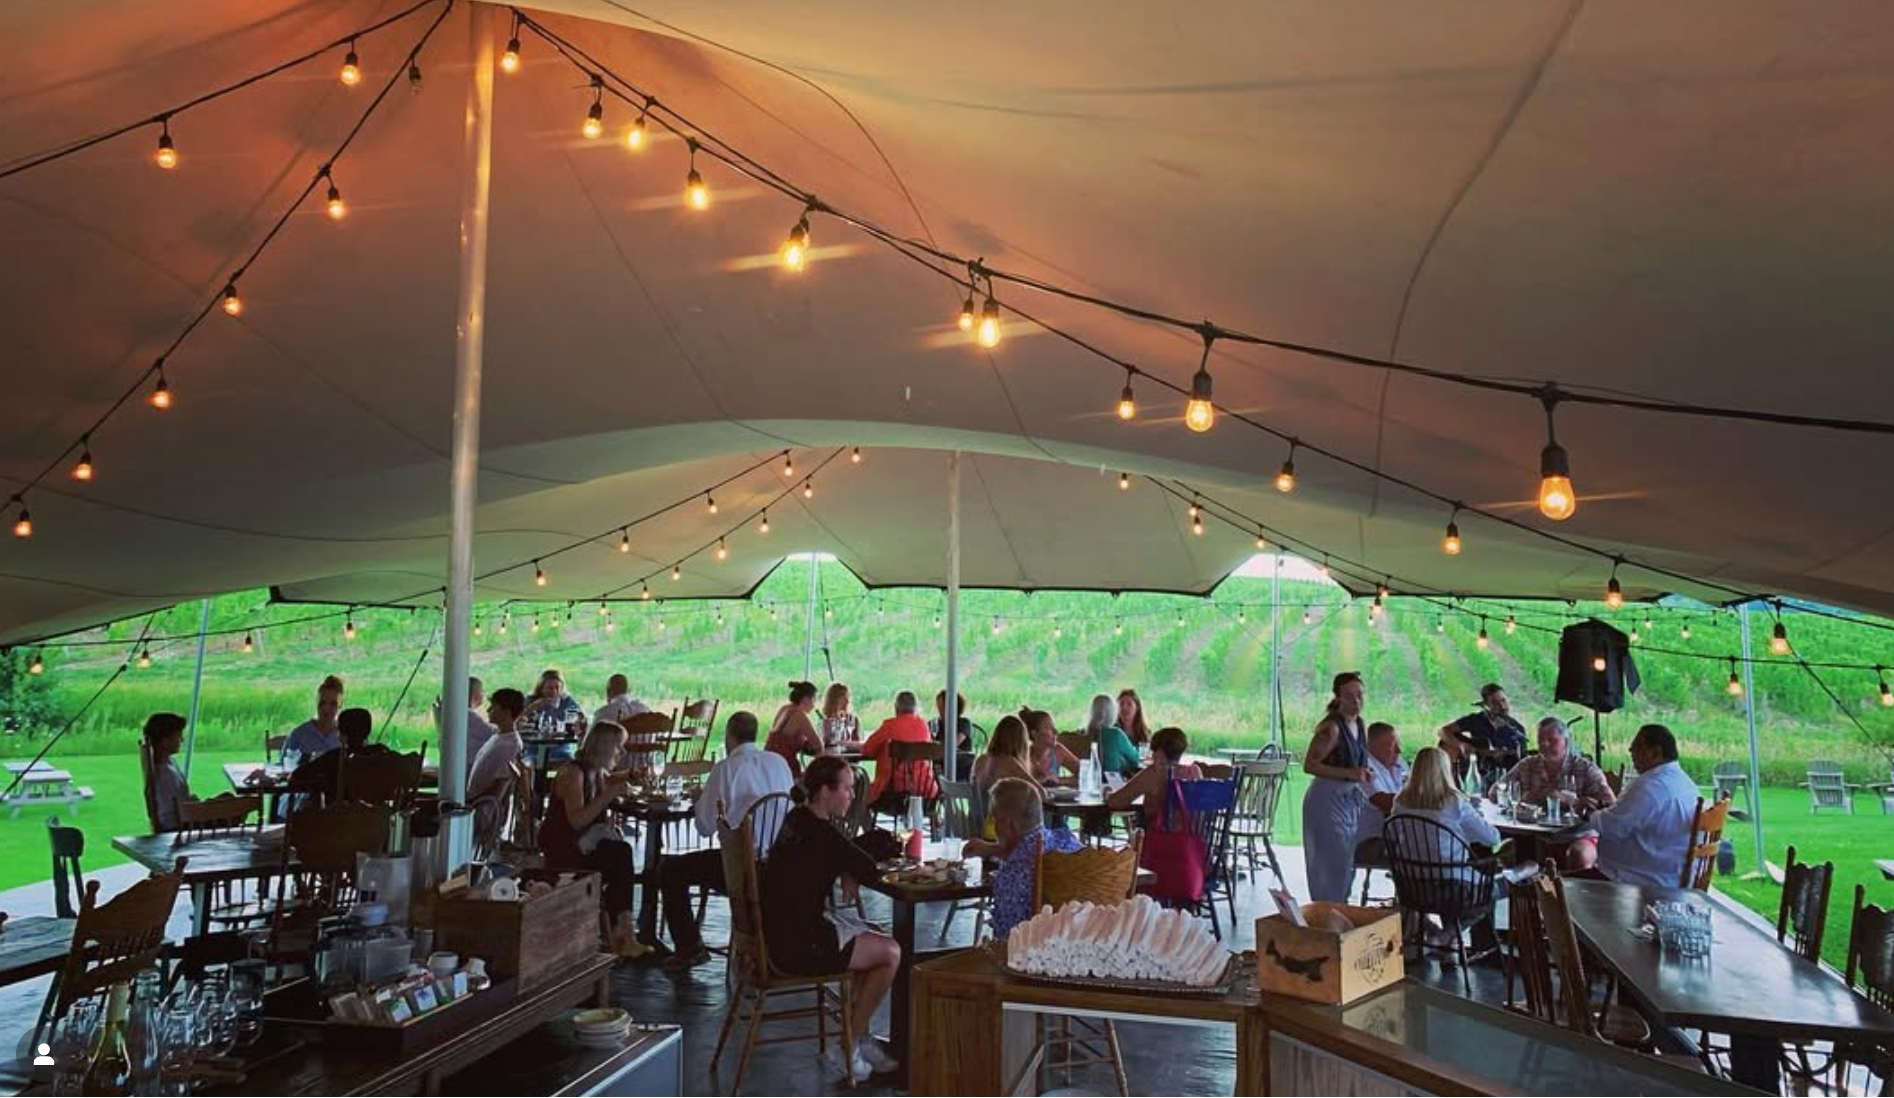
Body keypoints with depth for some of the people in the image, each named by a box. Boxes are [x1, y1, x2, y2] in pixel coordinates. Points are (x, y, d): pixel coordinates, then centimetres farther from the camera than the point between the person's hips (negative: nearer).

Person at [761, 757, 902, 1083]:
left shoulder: (799, 819, 8)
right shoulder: (818, 832, -22)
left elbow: (843, 857, 19)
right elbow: (869, 869, -14)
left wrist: (847, 872, 0)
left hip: (788, 926, 10)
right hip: (795, 942, -10)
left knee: (878, 941, 18)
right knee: (890, 953, -5)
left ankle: (858, 1037, 22)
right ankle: (848, 1049, 7)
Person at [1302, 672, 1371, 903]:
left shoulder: (1360, 726, 9)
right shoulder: (1331, 727, -17)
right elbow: (1309, 765, -20)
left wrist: (1364, 776, 3)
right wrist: (1349, 773, -26)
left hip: (1351, 799, 9)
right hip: (1328, 800, -8)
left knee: (1348, 863, 15)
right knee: (1332, 864, -5)